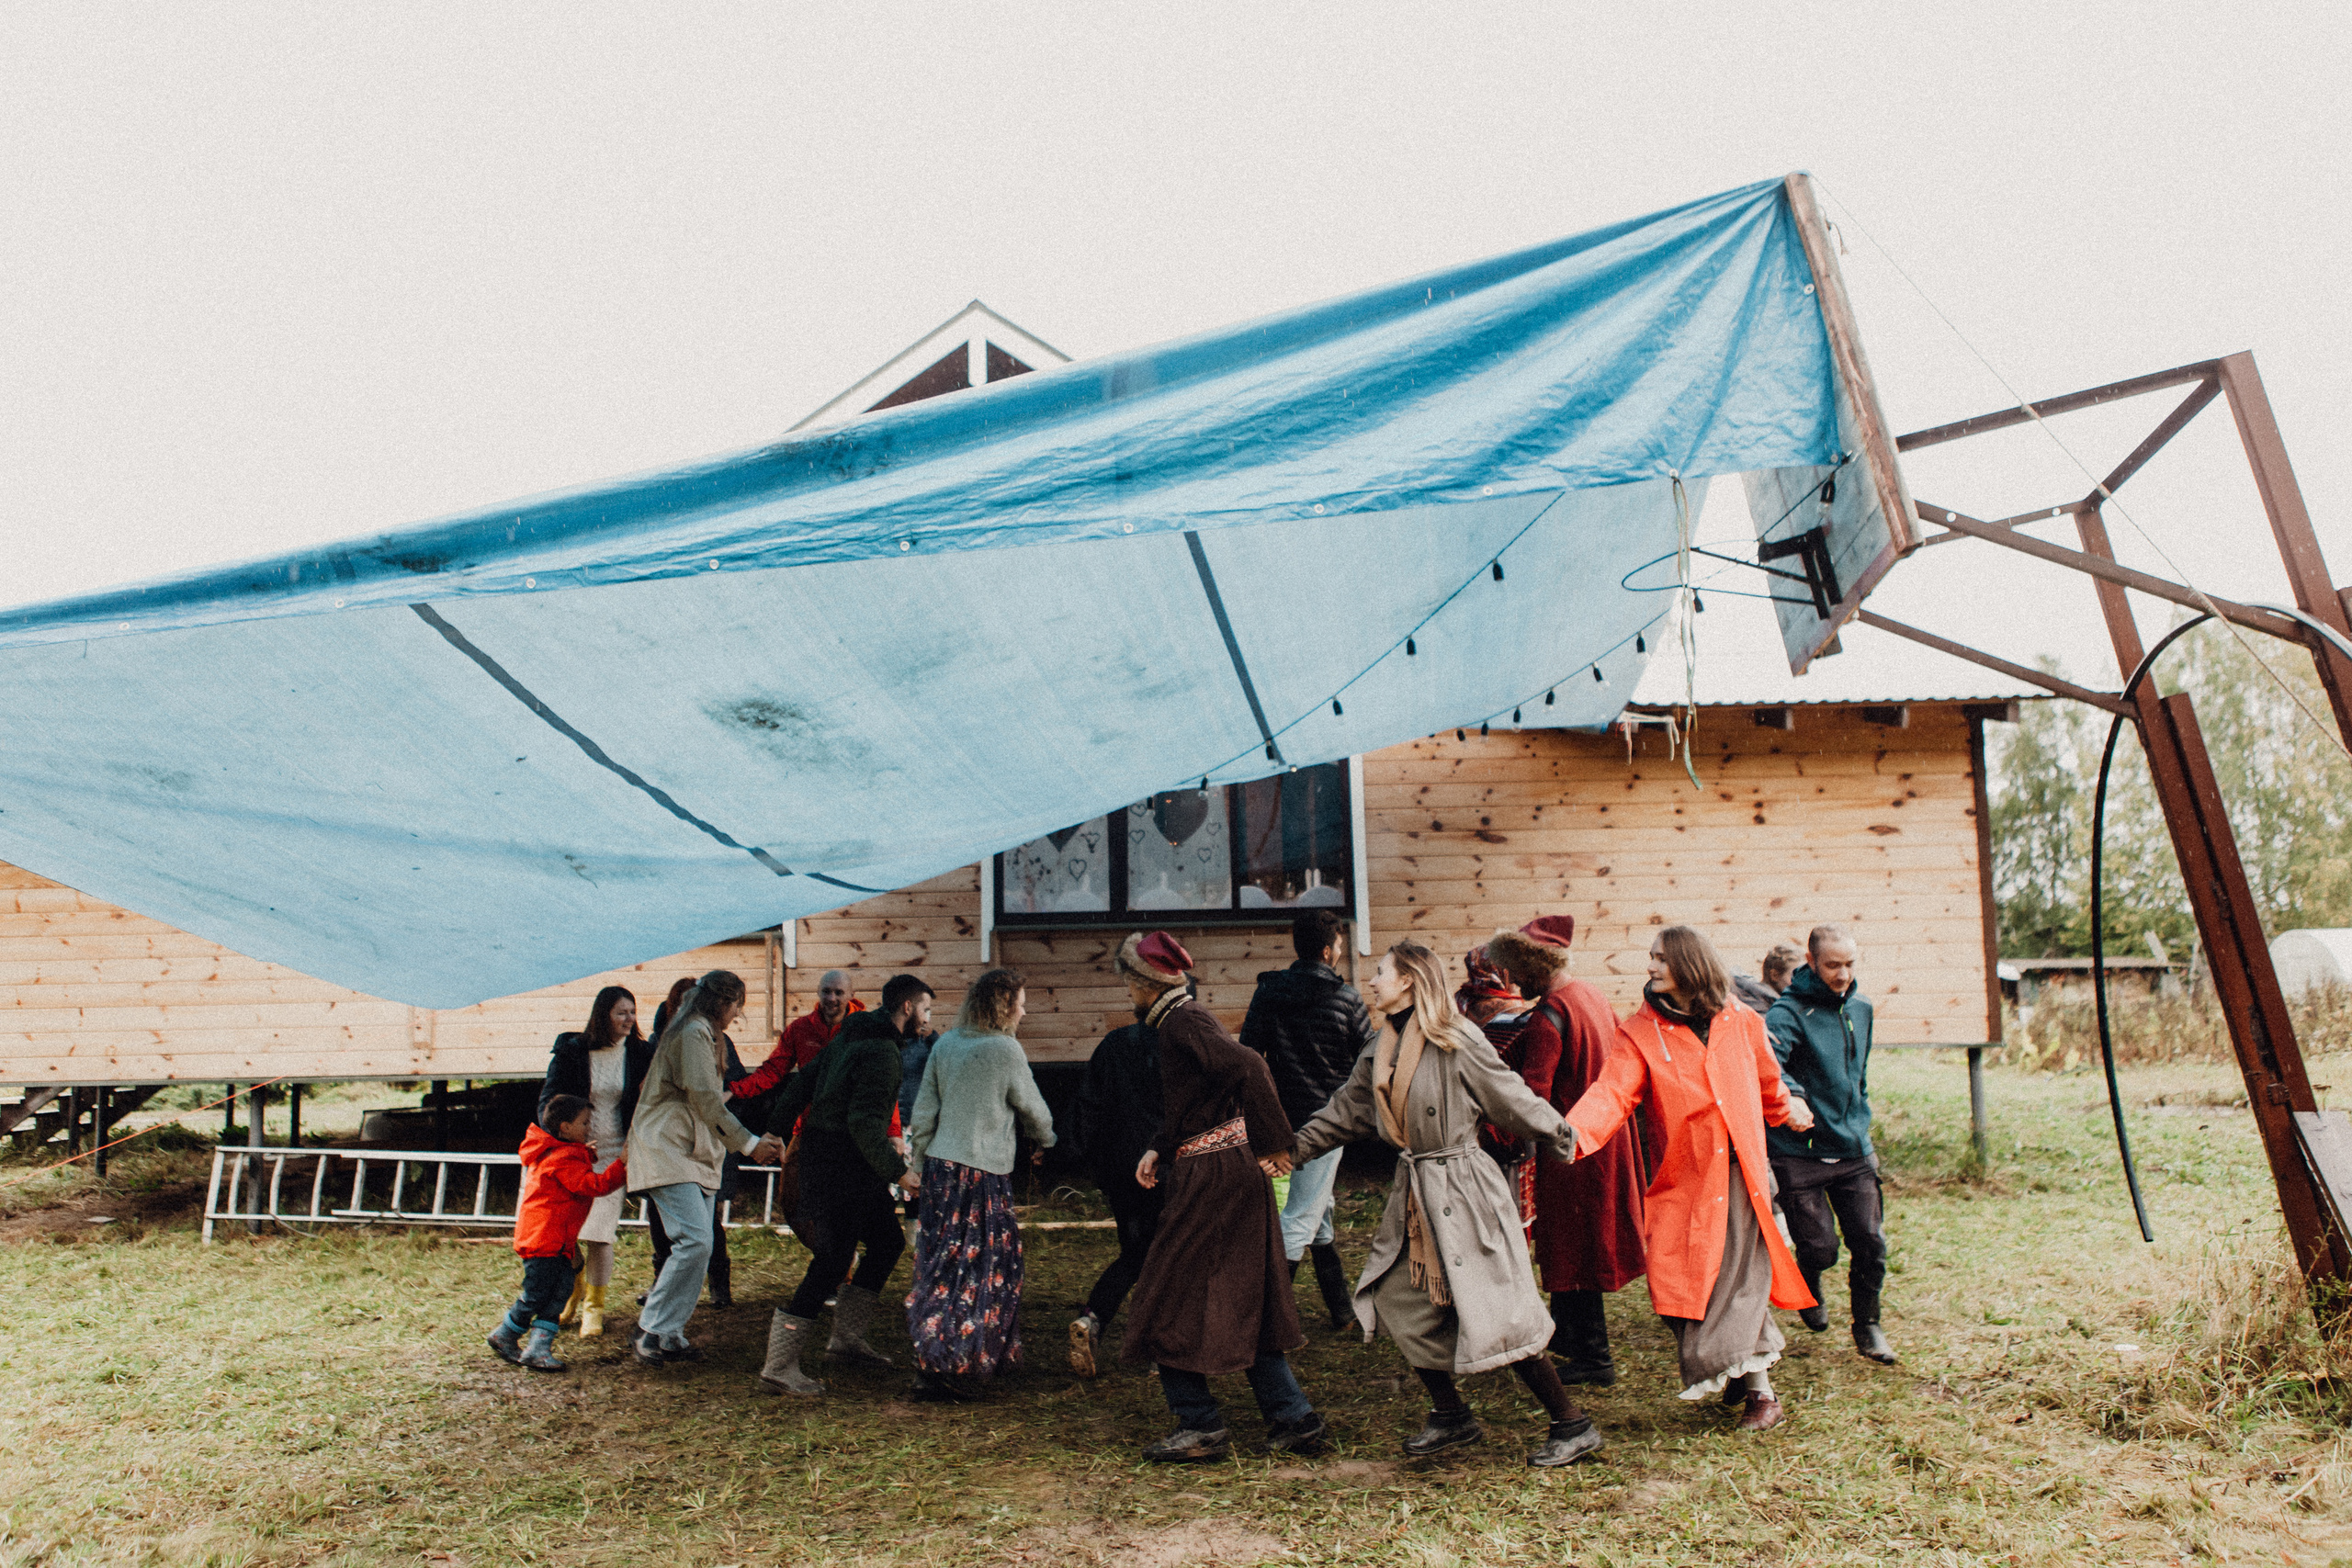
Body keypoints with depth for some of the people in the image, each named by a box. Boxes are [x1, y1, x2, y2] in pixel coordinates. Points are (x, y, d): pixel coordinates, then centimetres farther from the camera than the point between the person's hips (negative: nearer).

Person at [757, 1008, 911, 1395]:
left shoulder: (849, 1037, 11)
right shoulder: (881, 1052, -19)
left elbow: (802, 1082, 16)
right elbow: (864, 1120, -27)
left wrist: (775, 1130, 22)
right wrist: (897, 1170, -25)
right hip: (843, 1168, -10)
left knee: (888, 1240, 17)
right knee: (832, 1262, -5)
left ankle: (846, 1337, 23)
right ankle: (779, 1366, 1)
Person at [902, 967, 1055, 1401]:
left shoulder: (945, 1045, 6)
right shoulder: (1005, 1049, -9)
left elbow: (923, 1112, 9)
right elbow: (1033, 1109, 1)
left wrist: (916, 1165, 18)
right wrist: (1046, 1143, 21)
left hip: (941, 1167, 6)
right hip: (985, 1172, -6)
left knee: (940, 1265, 13)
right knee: (985, 1270, 4)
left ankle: (931, 1364, 21)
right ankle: (959, 1369, 5)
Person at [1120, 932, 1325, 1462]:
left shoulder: (1181, 1022, -16)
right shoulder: (1183, 1018, 14)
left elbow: (1248, 1065, -29)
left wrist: (1270, 1145, -23)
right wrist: (1158, 1150, 10)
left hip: (1212, 1179, -10)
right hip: (1232, 1172, 10)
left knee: (1171, 1301, 3)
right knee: (1244, 1302, 15)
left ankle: (1201, 1427, 11)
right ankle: (1294, 1418, 19)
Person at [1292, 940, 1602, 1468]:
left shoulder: (1458, 1042, -14)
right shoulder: (1382, 1051, 8)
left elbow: (1512, 1098, -7)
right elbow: (1344, 1110, 17)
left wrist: (1564, 1135, -3)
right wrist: (1293, 1149, 16)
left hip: (1462, 1190, -8)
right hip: (1414, 1195, 8)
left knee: (1498, 1313, -5)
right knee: (1398, 1301, 7)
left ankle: (1573, 1425, 11)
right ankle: (1451, 1415, 25)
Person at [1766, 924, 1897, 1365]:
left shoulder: (1861, 1008, 9)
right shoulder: (1789, 1011, -14)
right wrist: (1791, 1092, -52)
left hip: (1854, 1150, 5)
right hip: (1801, 1152, -5)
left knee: (1871, 1242, 1)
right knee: (1820, 1247, -2)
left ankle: (1867, 1325, 23)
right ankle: (1809, 1289, 33)